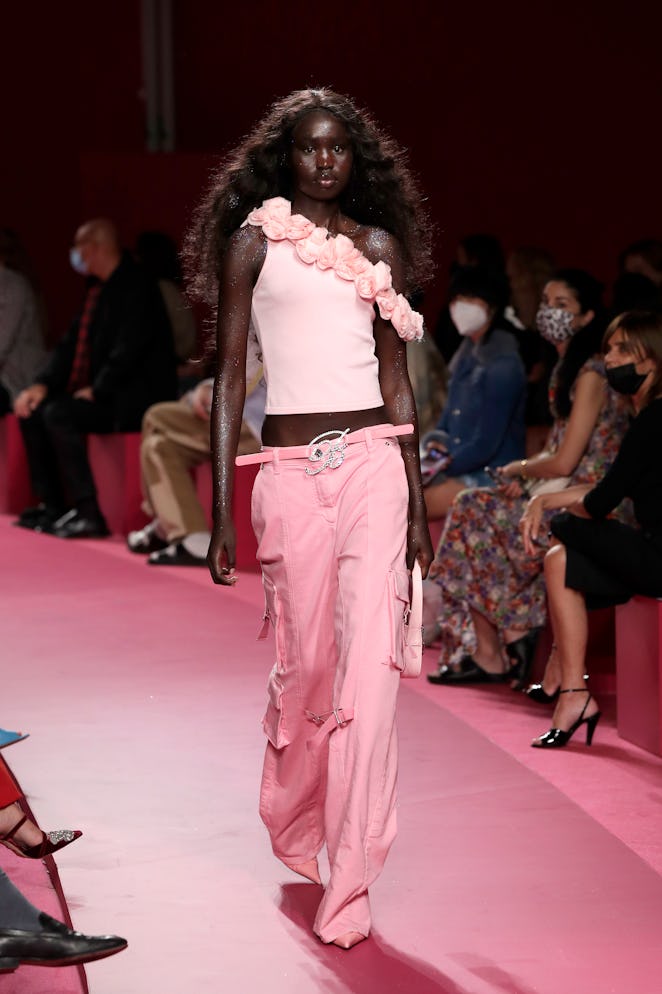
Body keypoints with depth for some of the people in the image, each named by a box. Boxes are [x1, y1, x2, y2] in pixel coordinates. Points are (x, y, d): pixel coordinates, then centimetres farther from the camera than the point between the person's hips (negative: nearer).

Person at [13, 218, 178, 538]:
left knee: (58, 415, -27)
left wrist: (96, 391, -19)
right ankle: (51, 505, 6)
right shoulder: (97, 287, 13)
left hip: (132, 400, -10)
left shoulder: (136, 289, -16)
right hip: (97, 393, 10)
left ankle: (88, 514, -24)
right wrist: (43, 384, 3)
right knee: (33, 411, 3)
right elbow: (72, 342, 14)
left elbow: (128, 352, -23)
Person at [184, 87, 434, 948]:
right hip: (291, 474, -1)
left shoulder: (378, 246, 11)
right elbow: (230, 378, 2)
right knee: (305, 666, 7)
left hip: (374, 465, 1)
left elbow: (396, 380, 13)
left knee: (370, 668, -8)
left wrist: (417, 504, 11)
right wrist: (221, 513, -2)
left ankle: (350, 885, -5)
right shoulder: (253, 241, 4)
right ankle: (291, 822, 37)